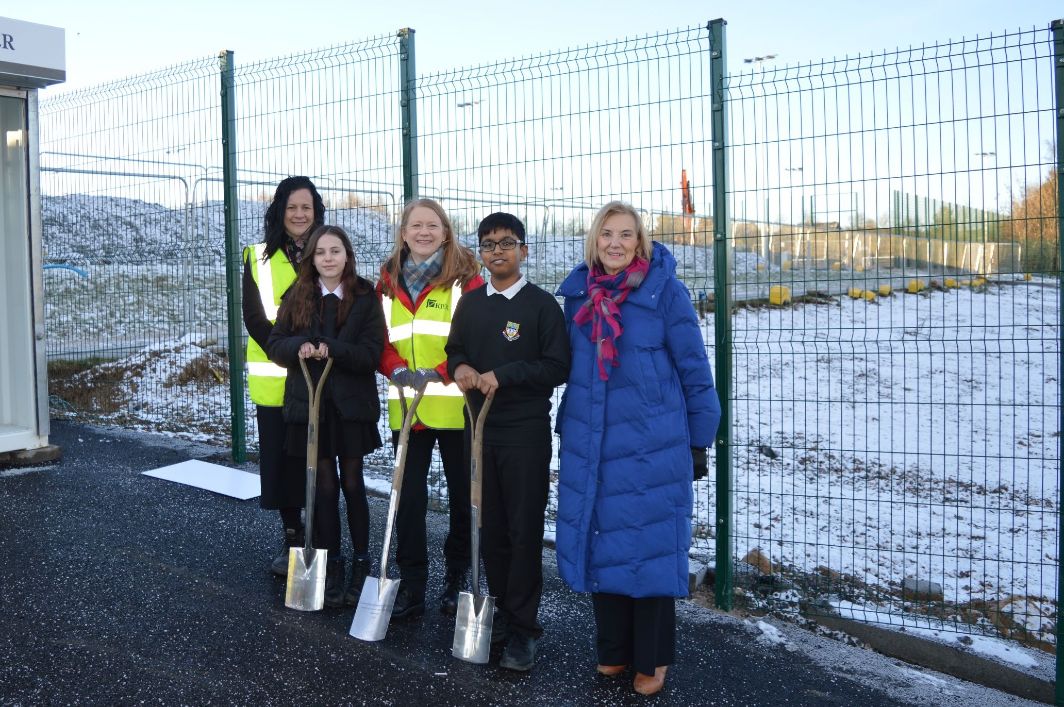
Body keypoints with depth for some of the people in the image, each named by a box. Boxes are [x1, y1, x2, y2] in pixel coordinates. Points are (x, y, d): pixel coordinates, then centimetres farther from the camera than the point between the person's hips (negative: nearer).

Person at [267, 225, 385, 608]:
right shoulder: (296, 297, 5)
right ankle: (331, 565, 18)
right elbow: (275, 345, 5)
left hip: (352, 404, -2)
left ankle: (361, 562, 21)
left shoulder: (366, 298, -3)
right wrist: (299, 345, -16)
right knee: (324, 486, 7)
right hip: (309, 403, 2)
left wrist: (330, 349, -22)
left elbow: (371, 353, -9)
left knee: (352, 483, 7)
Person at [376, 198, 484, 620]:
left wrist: (439, 372, -20)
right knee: (409, 495, 4)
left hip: (454, 405, -3)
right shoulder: (389, 280, 10)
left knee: (462, 494, 10)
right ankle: (411, 585, 14)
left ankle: (458, 578, 27)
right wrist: (396, 369, -11)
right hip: (405, 406, 3)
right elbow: (381, 338, 9)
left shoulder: (465, 276, -4)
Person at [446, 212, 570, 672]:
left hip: (526, 432, -5)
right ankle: (503, 610, 25)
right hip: (480, 428, 5)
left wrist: (503, 375, -18)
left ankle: (523, 628, 7)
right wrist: (460, 368, -4)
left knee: (525, 531, -2)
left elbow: (557, 367, -9)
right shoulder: (470, 303, 12)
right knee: (490, 527, 11)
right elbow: (454, 349, 19)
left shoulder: (542, 304, -4)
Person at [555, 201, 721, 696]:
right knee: (599, 544, 11)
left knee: (649, 547, 5)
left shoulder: (665, 290, -8)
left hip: (651, 445, -4)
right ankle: (613, 649, 29)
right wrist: (570, 429, 14)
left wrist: (698, 441, -3)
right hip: (590, 445, 4)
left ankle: (652, 659, 22)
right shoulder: (578, 293, 5)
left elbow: (694, 370, -4)